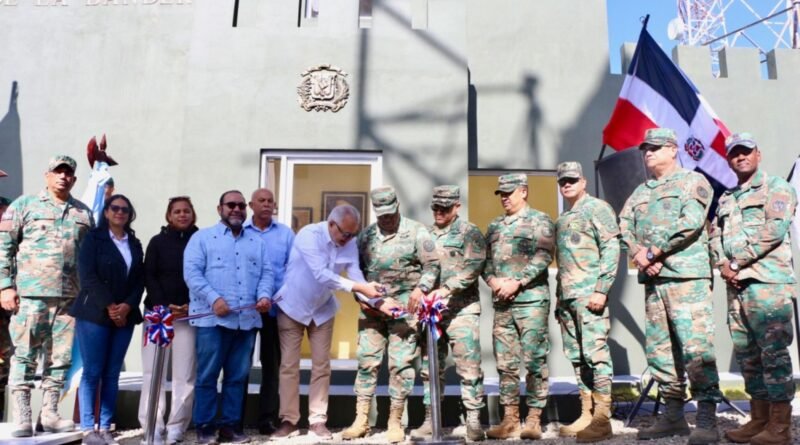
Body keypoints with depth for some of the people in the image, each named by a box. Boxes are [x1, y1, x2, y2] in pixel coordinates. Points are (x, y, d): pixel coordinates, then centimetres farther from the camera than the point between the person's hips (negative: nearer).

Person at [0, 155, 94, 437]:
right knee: (25, 355, 0)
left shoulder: (84, 213, 14)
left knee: (60, 357, 7)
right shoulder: (24, 205, 6)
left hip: (70, 297, 3)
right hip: (30, 294, -3)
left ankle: (49, 414, 16)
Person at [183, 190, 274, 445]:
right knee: (207, 375, 1)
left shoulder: (257, 243, 18)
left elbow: (266, 273, 11)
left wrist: (264, 295, -9)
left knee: (238, 376, 10)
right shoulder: (202, 238, 5)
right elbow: (191, 272, -6)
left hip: (247, 319, 4)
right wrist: (214, 298, -17)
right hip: (213, 318, -4)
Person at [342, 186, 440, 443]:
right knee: (366, 361, 4)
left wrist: (420, 289, -18)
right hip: (372, 307, 3)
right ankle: (361, 421, 14)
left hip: (404, 307, -3)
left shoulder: (416, 232, -1)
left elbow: (432, 265, -3)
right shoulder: (366, 235, 9)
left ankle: (395, 422, 12)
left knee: (401, 364, 0)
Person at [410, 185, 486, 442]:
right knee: (430, 367, 9)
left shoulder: (469, 233, 1)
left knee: (469, 367, -5)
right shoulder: (425, 235, 16)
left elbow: (472, 266, -12)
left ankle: (474, 421, 6)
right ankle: (430, 420, 19)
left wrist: (446, 289, -22)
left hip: (461, 309, -4)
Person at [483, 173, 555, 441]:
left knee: (534, 361, -2)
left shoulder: (539, 221, 2)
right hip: (502, 303, 6)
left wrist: (517, 283, -16)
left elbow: (543, 257, -10)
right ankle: (510, 419, 15)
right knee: (505, 363, 7)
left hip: (531, 300, -6)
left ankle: (534, 420, 6)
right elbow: (485, 260, 16)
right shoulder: (494, 226, 19)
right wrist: (493, 280, -4)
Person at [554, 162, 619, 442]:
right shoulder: (561, 219, 22)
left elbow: (611, 249, -11)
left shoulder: (597, 208, -1)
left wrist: (601, 290, -19)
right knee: (577, 357, 10)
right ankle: (586, 415, 18)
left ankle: (602, 419, -1)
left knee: (596, 354, -7)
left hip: (589, 294, -8)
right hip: (567, 297, 8)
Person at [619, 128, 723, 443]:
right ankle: (673, 417, 17)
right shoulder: (639, 192, 22)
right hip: (652, 279, 7)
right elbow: (624, 227, 11)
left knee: (696, 348, -10)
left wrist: (652, 252, -13)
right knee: (659, 350, 8)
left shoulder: (693, 181, 3)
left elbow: (691, 222, -12)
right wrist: (638, 255, -9)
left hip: (686, 276, -6)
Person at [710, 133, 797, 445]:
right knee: (747, 355, 10)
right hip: (736, 285, 7)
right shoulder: (725, 199, 23)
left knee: (774, 354, -6)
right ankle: (759, 420, 18)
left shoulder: (776, 187, 3)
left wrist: (737, 262, -11)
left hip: (768, 282, -7)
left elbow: (775, 229, -11)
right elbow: (715, 235, 15)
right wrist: (722, 264, -4)